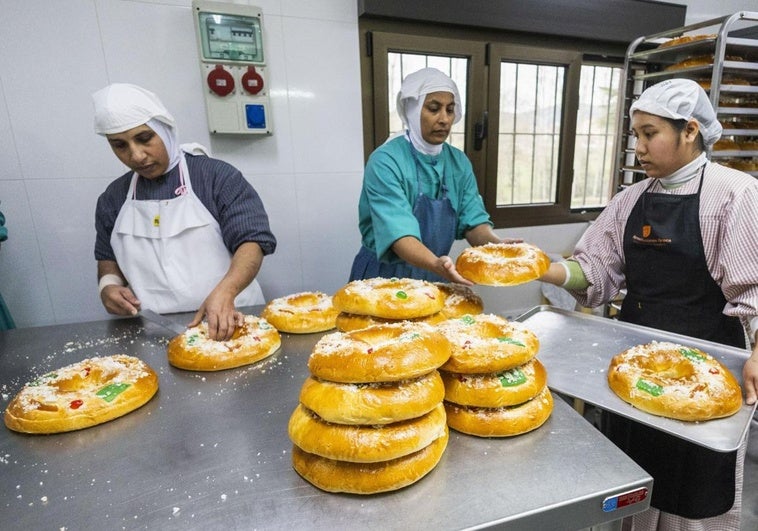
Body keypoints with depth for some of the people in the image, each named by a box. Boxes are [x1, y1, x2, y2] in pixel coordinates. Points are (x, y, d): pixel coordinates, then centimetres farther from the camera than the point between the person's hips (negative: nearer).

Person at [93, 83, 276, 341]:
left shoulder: (217, 176, -4)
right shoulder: (113, 198, 11)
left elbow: (252, 241, -12)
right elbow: (108, 258, 25)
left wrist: (224, 292, -28)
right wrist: (109, 286, 4)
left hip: (225, 323, -4)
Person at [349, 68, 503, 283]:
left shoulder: (459, 162, 1)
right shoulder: (385, 161, -17)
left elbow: (472, 221, -3)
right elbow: (398, 233, -26)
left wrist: (497, 245, -23)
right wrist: (436, 264, -42)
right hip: (385, 277, -4)